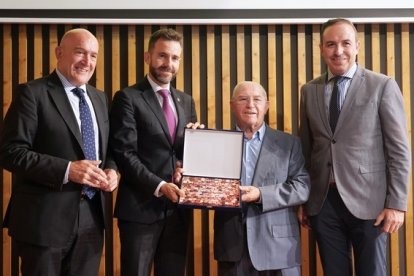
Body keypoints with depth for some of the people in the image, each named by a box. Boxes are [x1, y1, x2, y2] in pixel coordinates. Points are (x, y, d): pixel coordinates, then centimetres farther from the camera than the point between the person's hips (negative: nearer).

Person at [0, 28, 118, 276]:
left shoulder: (99, 98, 13)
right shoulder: (32, 93, -8)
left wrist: (111, 170, -2)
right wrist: (67, 169, -23)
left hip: (91, 216, 6)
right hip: (46, 216, -6)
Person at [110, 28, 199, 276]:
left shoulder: (186, 101, 14)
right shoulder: (128, 98, -4)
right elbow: (124, 153, -11)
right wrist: (159, 186, -20)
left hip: (177, 208, 5)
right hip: (141, 206, -5)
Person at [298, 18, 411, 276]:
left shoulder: (383, 86, -3)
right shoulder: (309, 90, 8)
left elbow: (399, 150, -5)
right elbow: (306, 148, 11)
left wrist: (396, 204, -9)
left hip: (367, 200, -3)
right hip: (323, 201, 3)